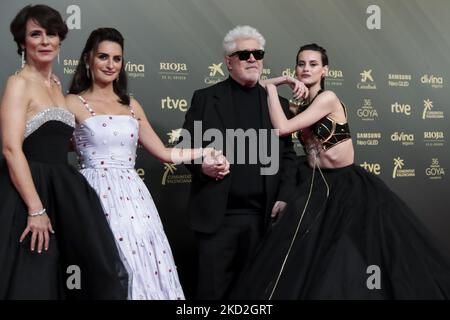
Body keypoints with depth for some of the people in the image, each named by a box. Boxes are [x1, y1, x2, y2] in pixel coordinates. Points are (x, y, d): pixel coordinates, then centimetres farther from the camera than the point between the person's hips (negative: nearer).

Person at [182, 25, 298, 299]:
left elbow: (287, 155, 11)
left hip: (264, 216, 2)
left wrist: (285, 198, 0)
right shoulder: (205, 98, 6)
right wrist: (200, 164, -16)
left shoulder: (278, 103, 12)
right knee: (213, 289, 3)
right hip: (217, 215, -2)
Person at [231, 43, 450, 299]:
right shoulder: (300, 105, 7)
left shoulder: (328, 98, -15)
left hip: (347, 185, -6)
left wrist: (272, 86, -13)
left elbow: (282, 128, -22)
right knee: (304, 262, 3)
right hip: (316, 186, 7)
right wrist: (284, 82, -6)